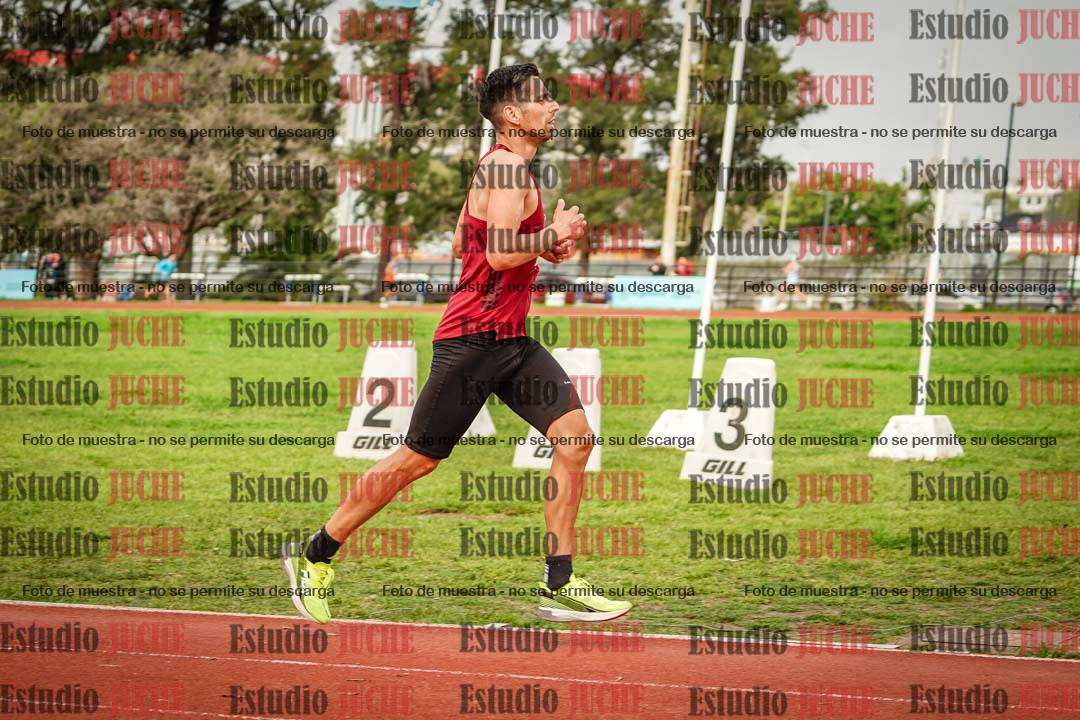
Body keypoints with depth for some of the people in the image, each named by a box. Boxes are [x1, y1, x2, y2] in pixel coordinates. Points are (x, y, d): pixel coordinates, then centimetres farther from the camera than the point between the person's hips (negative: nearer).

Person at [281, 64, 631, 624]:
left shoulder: (505, 166, 17)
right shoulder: (507, 167, -14)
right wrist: (554, 234, -10)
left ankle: (558, 584, -1)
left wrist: (545, 246, 17)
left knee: (576, 439, -3)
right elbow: (500, 253, -25)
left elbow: (461, 244, 25)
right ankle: (315, 554, 13)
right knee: (418, 458, -2)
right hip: (474, 339, -10)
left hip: (510, 338, 10)